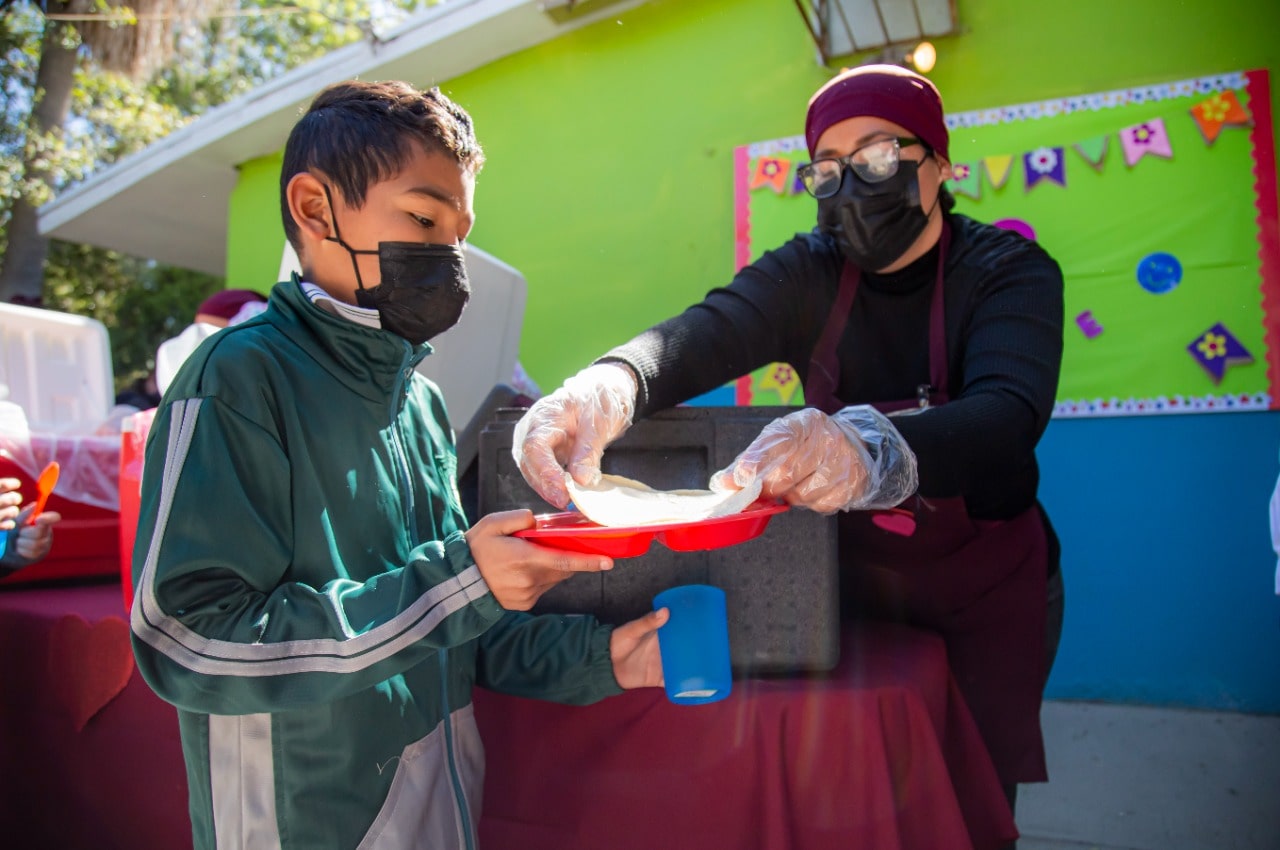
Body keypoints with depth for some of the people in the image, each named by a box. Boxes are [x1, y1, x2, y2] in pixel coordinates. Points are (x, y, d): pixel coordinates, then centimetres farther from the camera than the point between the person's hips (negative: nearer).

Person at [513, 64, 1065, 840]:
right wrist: (608, 385, -50)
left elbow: (1010, 417, -35)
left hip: (987, 589, -2)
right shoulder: (811, 273, -8)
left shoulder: (1011, 272, -16)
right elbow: (705, 331, -27)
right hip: (856, 579, 2)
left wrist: (874, 452, -56)